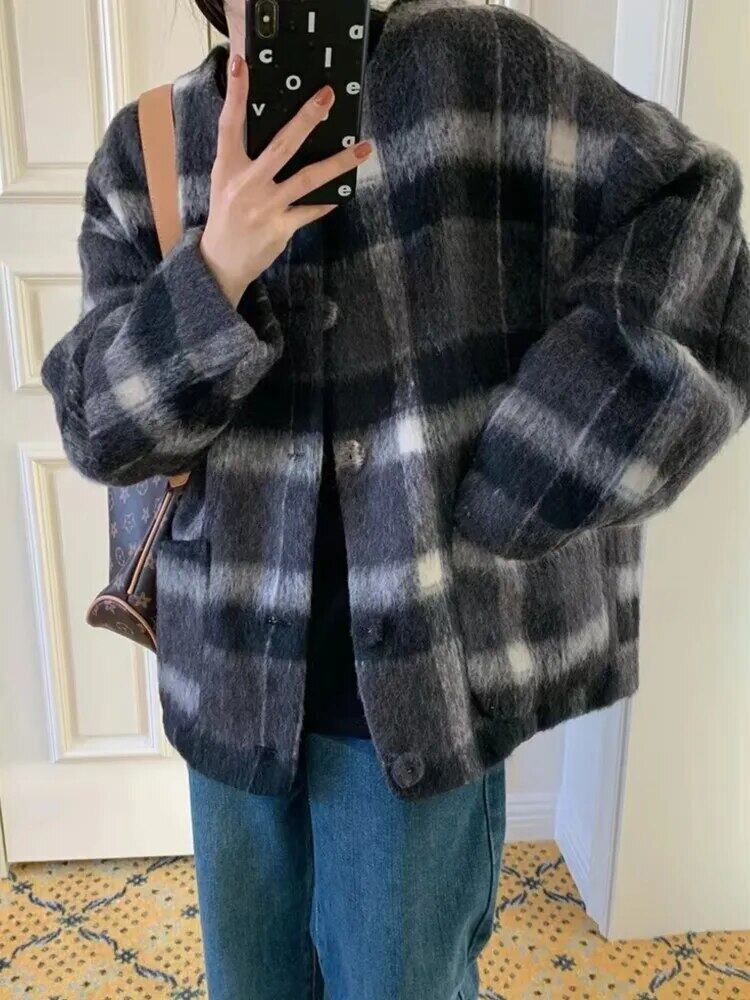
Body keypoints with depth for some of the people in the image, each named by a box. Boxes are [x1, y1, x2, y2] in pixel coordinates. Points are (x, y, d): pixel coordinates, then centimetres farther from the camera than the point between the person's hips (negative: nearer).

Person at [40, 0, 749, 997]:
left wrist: (513, 502, -13)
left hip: (428, 672, -3)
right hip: (234, 668, 4)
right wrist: (215, 270, -23)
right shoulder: (143, 150, 2)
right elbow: (95, 425, -4)